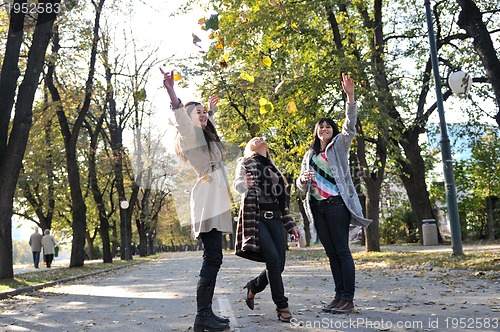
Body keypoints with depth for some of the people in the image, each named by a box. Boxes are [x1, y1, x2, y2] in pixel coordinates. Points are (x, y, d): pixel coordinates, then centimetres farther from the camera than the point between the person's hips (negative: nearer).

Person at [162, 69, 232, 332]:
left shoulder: (204, 136, 24)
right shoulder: (191, 134, -3)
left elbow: (206, 123, 49)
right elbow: (181, 119, -25)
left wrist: (211, 109, 57)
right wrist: (171, 92, -41)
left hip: (215, 202, 10)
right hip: (208, 202, -10)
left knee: (213, 258, 6)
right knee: (212, 258, -14)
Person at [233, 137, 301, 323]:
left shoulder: (273, 169, 24)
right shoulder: (245, 163, 9)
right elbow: (237, 184, -8)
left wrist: (291, 225, 16)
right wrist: (245, 184, -33)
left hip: (274, 218, 6)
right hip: (256, 217, -5)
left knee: (279, 264, -4)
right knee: (273, 259, -18)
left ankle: (253, 287, 23)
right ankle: (282, 306, -6)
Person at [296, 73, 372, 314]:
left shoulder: (339, 145, 7)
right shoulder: (309, 155, 20)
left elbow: (350, 125, -9)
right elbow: (301, 184, 19)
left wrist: (350, 96, -21)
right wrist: (303, 179, -7)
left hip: (336, 203, -5)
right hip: (317, 206, 6)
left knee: (342, 251, -8)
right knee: (331, 253, 7)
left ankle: (348, 299, -7)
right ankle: (338, 296, 11)